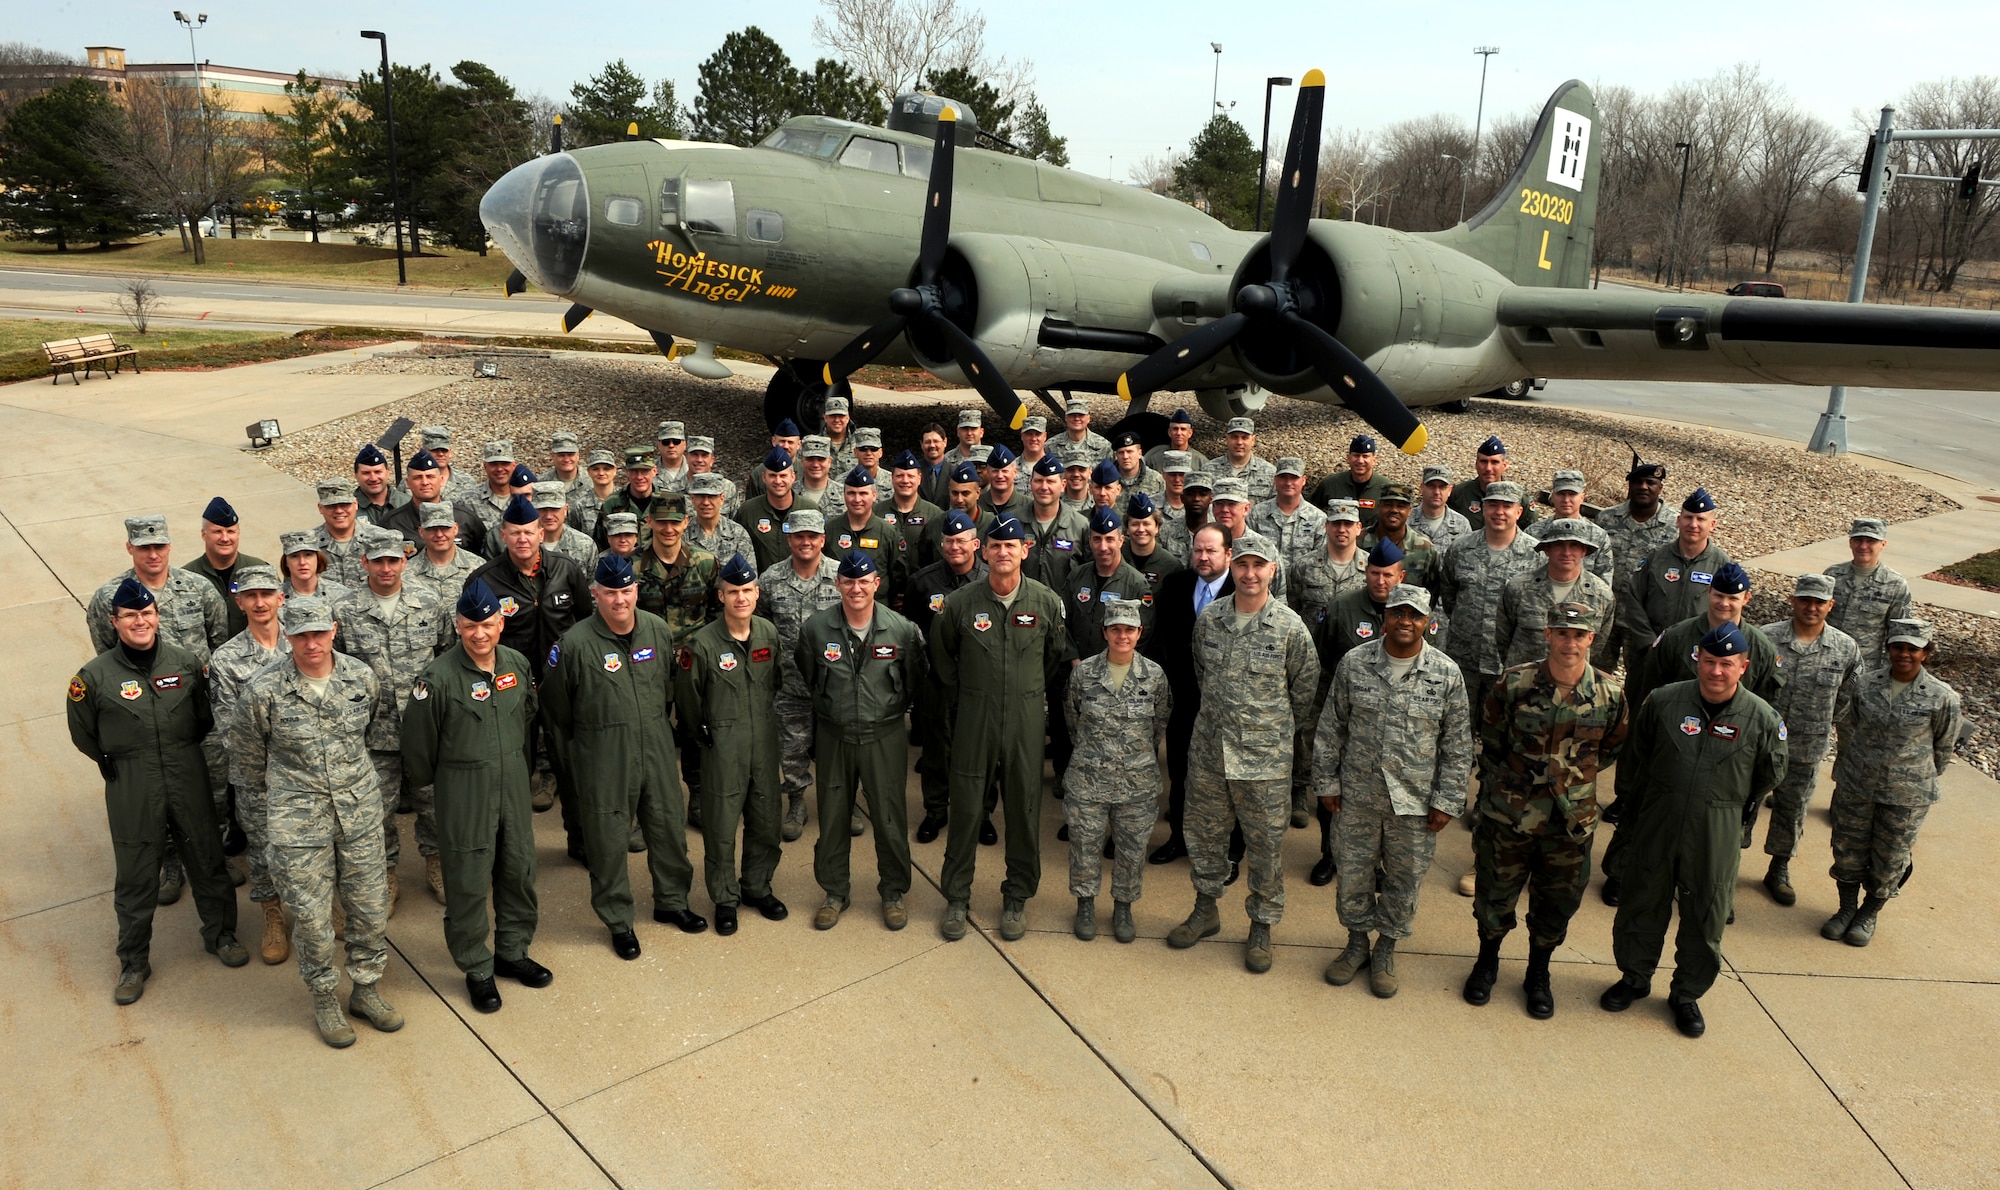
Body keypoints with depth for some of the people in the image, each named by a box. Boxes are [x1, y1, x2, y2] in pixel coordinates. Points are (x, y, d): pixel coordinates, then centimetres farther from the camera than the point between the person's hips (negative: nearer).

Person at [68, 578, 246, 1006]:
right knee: (135, 877, 8)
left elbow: (206, 717, 10)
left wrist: (181, 753, 9)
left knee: (208, 859, 13)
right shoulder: (95, 677, -9)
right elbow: (84, 735, 5)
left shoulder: (186, 663, -4)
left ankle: (220, 934, 34)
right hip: (131, 791, -1)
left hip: (189, 779, 2)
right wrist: (121, 764, 7)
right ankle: (133, 962, 26)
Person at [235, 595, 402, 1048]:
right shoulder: (264, 691, -13)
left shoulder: (362, 678, -5)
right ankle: (324, 1001, 29)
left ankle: (366, 991, 32)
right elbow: (247, 754, 5)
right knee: (312, 917, 7)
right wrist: (269, 798, 15)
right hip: (299, 821, -3)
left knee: (371, 908, 11)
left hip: (361, 810, 3)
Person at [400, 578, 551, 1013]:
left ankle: (512, 952, 34)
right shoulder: (438, 678, -18)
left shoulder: (518, 664, -1)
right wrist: (431, 782, 5)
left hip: (513, 785, 5)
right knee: (467, 882, 4)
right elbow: (418, 742, -8)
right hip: (463, 793, -5)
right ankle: (477, 969, 22)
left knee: (519, 871, 15)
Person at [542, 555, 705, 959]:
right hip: (604, 758, -4)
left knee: (670, 827, 15)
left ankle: (671, 903, 37)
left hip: (657, 748, 4)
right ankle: (618, 921, 25)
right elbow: (555, 708, -3)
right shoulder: (575, 643, -15)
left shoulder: (658, 630, -3)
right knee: (609, 841, 6)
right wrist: (576, 755, 6)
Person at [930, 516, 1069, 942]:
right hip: (973, 719, 0)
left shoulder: (1046, 602, -3)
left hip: (1026, 719, 1)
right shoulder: (960, 602, -4)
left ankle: (1017, 898, 24)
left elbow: (1057, 658, 12)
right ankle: (957, 897, 20)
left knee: (1025, 808, 7)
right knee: (965, 808, 5)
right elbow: (942, 659, 12)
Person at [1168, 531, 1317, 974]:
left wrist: (1272, 728, 10)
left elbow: (1306, 689, 3)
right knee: (1203, 832, 15)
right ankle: (1206, 909, 36)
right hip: (1208, 751, 4)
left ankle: (1262, 928, 24)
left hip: (1265, 758, -3)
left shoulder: (1290, 627, -10)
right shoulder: (1208, 618, 0)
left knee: (1266, 845, 6)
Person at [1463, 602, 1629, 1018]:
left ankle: (1538, 975, 39)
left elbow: (1611, 749, 9)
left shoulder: (1611, 693, -9)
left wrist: (1573, 777, 6)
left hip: (1571, 822, 1)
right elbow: (1490, 741, 0)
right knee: (1495, 894, 14)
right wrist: (1512, 783, 5)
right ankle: (1487, 961, 39)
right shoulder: (1514, 683, -14)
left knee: (1556, 905, 16)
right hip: (1508, 815, -1)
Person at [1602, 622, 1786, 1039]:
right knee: (1642, 903, 13)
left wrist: (1731, 802, 11)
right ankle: (1634, 978, 34)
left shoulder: (1762, 718, -9)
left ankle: (1687, 994, 30)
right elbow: (1634, 755, 10)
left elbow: (1770, 775, 9)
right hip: (1655, 825, 1)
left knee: (1704, 917, 10)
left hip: (1716, 837, -1)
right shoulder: (1664, 701, -7)